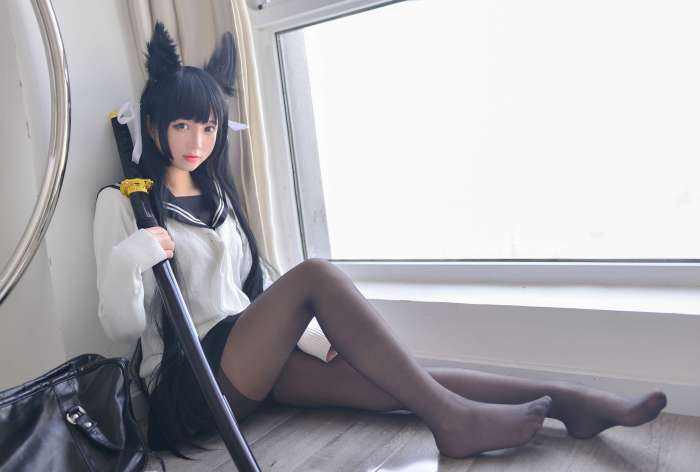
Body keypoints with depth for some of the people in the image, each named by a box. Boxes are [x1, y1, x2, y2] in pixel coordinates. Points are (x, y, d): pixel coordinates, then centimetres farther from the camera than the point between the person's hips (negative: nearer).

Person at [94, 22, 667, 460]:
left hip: (247, 356, 5)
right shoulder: (124, 202, -3)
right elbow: (122, 324, -8)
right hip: (189, 378, -5)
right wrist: (128, 258, -26)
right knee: (316, 274, -29)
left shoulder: (217, 191, 16)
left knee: (381, 383, -19)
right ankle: (452, 418, -27)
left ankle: (561, 398, -23)